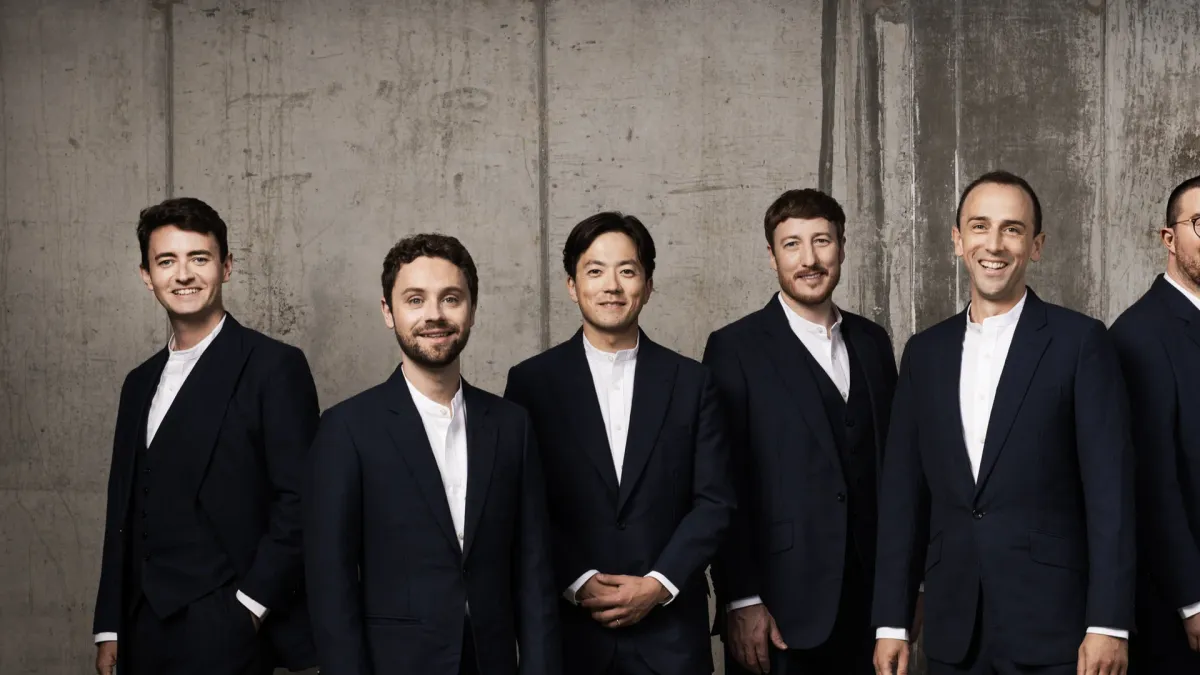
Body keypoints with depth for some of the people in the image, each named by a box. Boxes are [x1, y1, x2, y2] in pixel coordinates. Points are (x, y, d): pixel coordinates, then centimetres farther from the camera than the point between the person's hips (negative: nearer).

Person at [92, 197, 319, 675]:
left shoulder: (274, 366, -6)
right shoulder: (141, 383, 14)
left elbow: (300, 501, -11)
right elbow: (123, 513, 15)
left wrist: (250, 606, -12)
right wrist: (109, 630, 11)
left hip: (224, 634, -6)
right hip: (144, 634, 6)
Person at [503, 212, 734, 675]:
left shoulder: (691, 382, 5)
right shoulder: (531, 382, 2)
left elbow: (714, 501, 2)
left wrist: (658, 585, -8)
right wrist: (578, 583, -11)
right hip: (569, 631, -1)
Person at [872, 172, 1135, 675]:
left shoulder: (1079, 342, -3)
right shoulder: (925, 352, 9)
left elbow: (1110, 491, -7)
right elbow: (903, 494, 10)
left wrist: (1109, 624, -13)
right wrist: (890, 622, 6)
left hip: (1053, 632, -4)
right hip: (953, 633, 4)